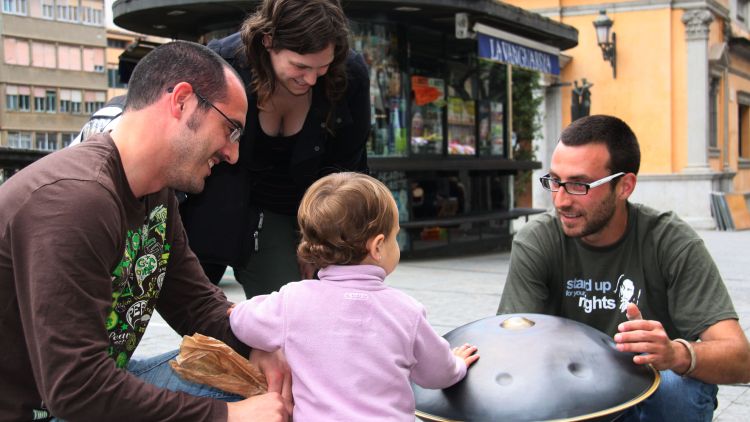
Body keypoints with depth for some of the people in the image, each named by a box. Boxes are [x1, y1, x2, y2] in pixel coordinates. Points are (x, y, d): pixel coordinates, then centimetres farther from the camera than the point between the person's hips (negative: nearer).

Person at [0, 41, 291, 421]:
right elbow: (75, 389, -30)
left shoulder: (157, 192, 1)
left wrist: (258, 347, -12)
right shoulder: (73, 199, -28)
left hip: (96, 387, 9)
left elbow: (196, 301, 8)